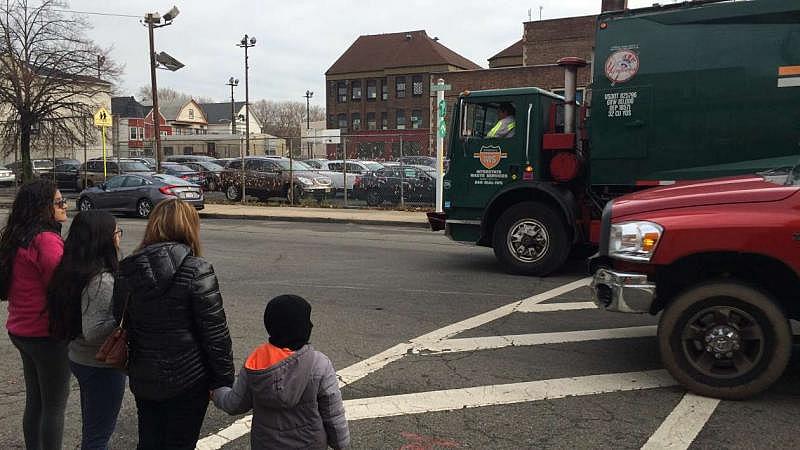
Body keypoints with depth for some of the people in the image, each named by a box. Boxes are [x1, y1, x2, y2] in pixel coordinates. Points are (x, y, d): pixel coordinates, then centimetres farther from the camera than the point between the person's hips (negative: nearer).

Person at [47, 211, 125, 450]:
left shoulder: (74, 271, 1)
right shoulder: (101, 281, -27)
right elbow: (94, 331, -30)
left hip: (79, 358, 9)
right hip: (102, 366, -9)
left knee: (91, 429, 25)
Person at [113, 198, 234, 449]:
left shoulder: (126, 270, 0)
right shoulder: (196, 271, -17)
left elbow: (120, 323, 7)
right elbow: (215, 333, -17)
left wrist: (132, 367, 17)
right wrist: (224, 380, -7)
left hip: (142, 380, 5)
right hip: (188, 381, -5)